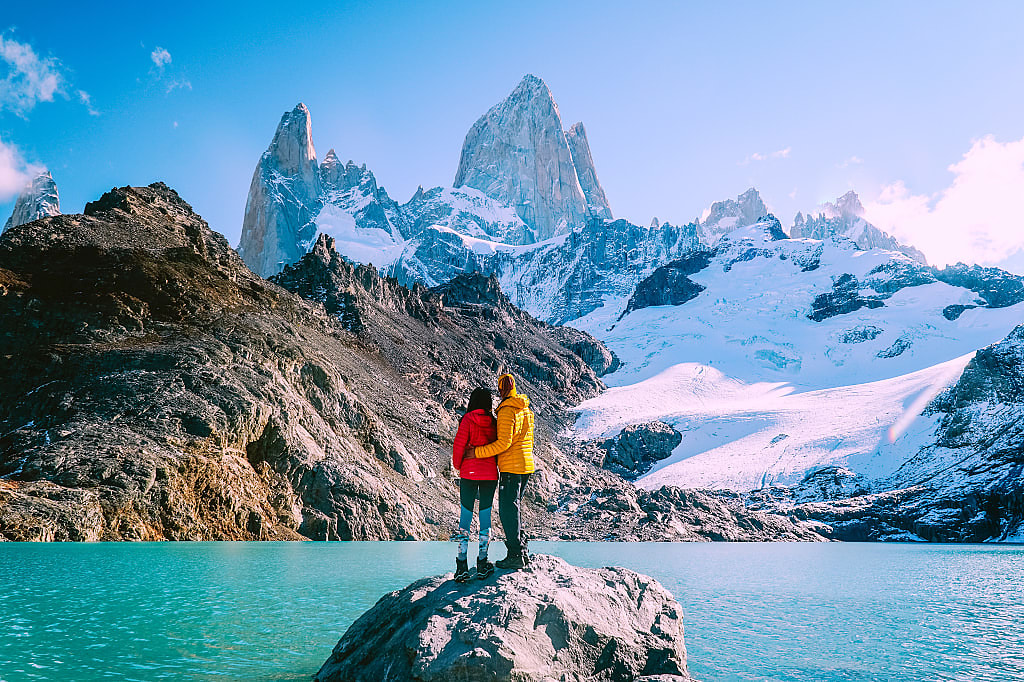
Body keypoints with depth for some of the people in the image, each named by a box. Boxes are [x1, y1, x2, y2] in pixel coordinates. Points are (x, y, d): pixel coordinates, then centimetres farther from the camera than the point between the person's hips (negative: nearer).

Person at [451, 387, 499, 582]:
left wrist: (457, 466, 9)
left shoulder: (468, 420, -7)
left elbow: (459, 446, -7)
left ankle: (462, 565, 0)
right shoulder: (494, 422, 2)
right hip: (490, 474, 2)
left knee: (465, 516, 3)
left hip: (469, 473, -2)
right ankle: (482, 563, 12)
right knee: (485, 515, 9)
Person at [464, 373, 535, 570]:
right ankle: (522, 551, 22)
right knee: (515, 507, 18)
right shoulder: (526, 408, 12)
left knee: (508, 511, -2)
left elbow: (504, 442, -23)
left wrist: (477, 452, -19)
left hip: (511, 468, -9)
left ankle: (515, 556, 0)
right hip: (526, 466, 9)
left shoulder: (506, 411, -16)